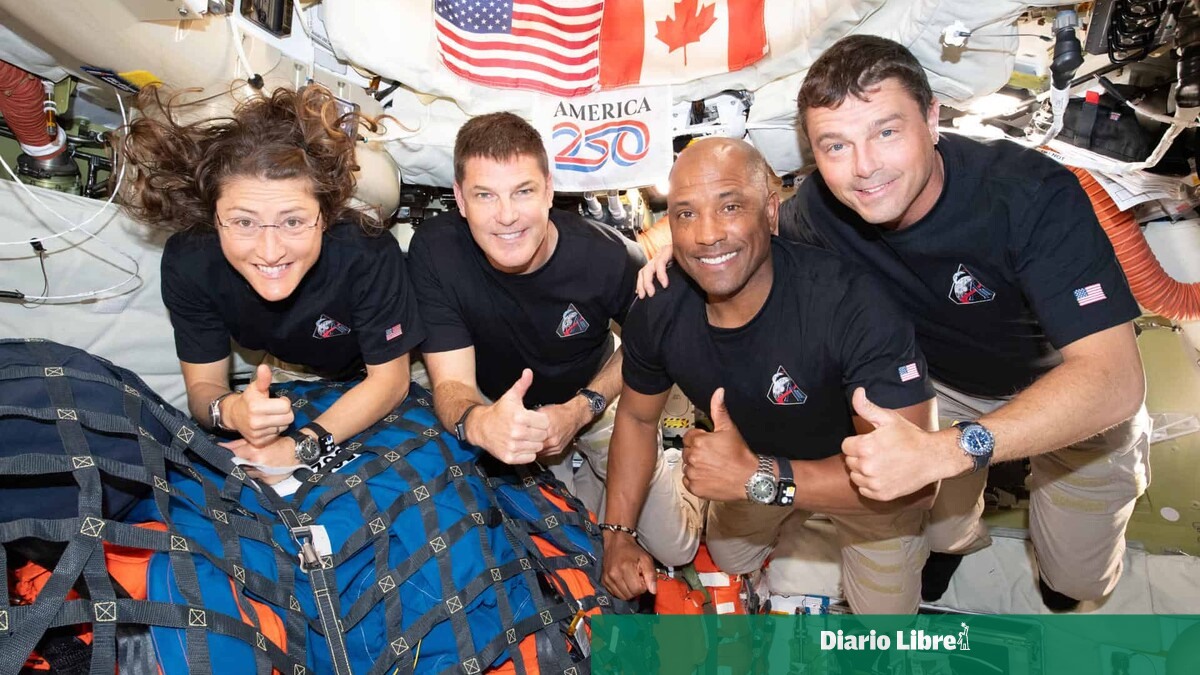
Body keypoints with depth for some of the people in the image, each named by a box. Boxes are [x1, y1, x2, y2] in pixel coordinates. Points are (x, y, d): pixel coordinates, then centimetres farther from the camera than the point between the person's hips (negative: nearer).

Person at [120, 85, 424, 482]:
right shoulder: (188, 260, -28)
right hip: (266, 386, 2)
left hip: (361, 392, -2)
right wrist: (230, 411, -43)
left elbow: (389, 379, -24)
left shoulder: (368, 254, -37)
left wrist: (301, 447, -37)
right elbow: (203, 385, -18)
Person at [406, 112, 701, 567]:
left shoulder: (609, 257, -29)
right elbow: (451, 384, -27)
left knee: (676, 547, 3)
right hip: (496, 404, 0)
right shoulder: (434, 251, -29)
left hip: (593, 396, 1)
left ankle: (592, 480, 30)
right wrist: (477, 423, -52)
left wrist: (581, 409, -22)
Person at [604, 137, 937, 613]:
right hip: (754, 460, 4)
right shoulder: (657, 314, -24)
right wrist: (617, 534, -12)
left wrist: (760, 479, -48)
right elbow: (636, 417, -4)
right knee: (727, 563, 23)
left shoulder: (851, 304, -41)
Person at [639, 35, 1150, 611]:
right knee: (937, 537, 5)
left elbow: (1112, 378, -43)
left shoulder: (1032, 194, -37)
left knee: (1078, 578, 6)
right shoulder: (819, 208, -25)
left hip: (1081, 398, -2)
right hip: (940, 385, 3)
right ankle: (958, 537, 42)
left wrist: (946, 450, -56)